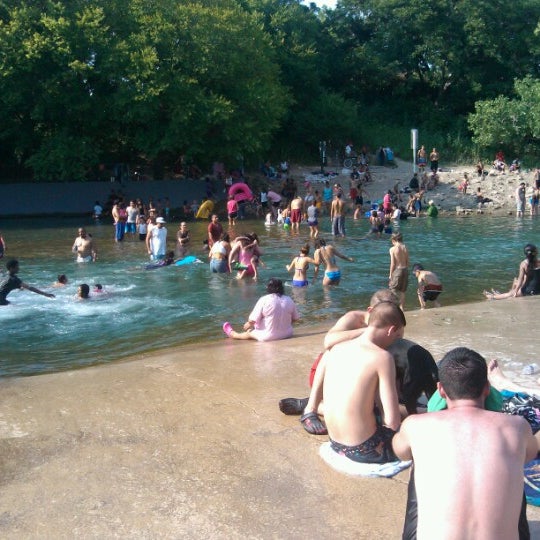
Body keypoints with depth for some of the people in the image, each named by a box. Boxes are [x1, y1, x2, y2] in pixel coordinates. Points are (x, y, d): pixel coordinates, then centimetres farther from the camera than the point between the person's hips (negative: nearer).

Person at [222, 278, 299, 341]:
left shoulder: (264, 300, -16)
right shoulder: (289, 300, -3)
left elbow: (252, 320, -16)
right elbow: (295, 319, 6)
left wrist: (247, 325, 6)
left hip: (268, 337, -5)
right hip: (287, 334, 5)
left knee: (250, 333, 23)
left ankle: (232, 334, 47)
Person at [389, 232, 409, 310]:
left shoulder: (393, 249, -11)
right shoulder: (405, 248, 3)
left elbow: (393, 263, -11)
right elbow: (407, 262, 6)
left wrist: (390, 274, -2)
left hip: (397, 269, -5)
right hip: (405, 269, 5)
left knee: (394, 290, 4)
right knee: (402, 291, 14)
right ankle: (401, 307, 19)